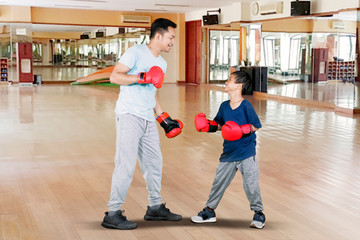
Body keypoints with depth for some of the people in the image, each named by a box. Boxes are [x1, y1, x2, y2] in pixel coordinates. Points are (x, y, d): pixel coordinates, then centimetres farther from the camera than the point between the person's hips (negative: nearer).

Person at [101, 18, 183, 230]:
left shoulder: (161, 63, 19)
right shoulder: (136, 52, -6)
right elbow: (114, 76, -14)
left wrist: (164, 117, 25)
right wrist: (141, 78, -22)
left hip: (148, 119, 9)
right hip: (129, 116, -9)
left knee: (154, 162, 13)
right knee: (126, 165, -10)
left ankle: (155, 207, 28)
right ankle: (113, 214, -3)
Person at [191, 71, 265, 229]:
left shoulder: (246, 106, -14)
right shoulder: (224, 106, 4)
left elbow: (256, 126, -10)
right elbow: (219, 124, 13)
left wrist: (241, 130, -24)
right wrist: (208, 125, -4)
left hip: (246, 153, -5)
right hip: (228, 153, 6)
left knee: (251, 184, -1)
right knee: (219, 182, 11)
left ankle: (258, 213, 19)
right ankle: (209, 211, 25)